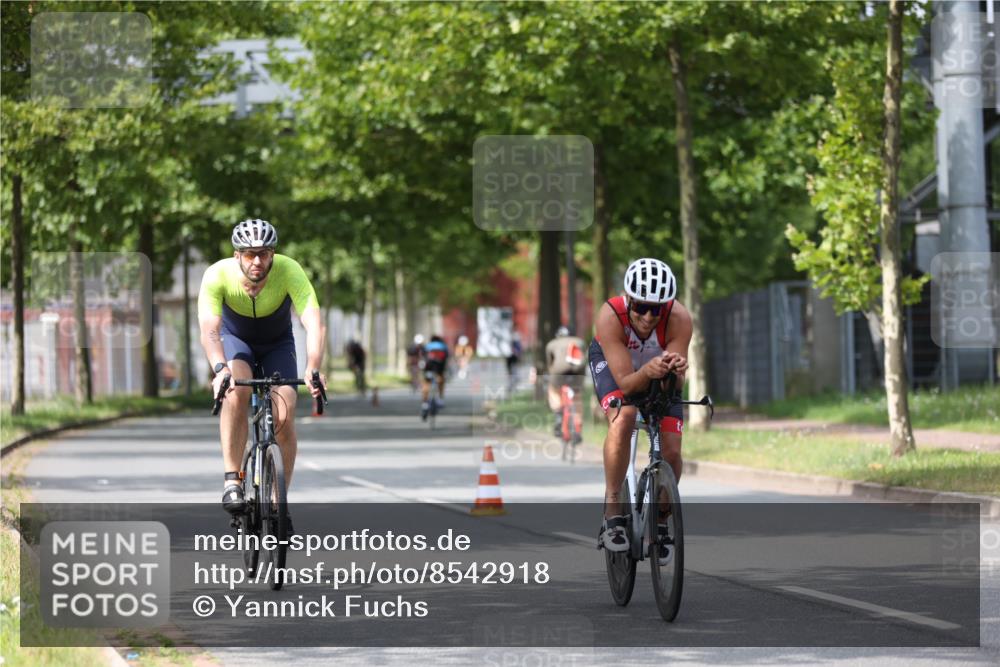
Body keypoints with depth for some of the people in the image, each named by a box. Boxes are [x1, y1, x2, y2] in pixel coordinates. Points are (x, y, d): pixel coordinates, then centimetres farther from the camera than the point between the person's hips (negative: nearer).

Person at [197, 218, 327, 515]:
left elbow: (314, 324, -41)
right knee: (236, 391, -33)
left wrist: (313, 370, -58)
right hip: (236, 338, -1)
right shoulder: (217, 275, -32)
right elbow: (209, 331, -41)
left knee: (284, 419, -16)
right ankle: (232, 480, -26)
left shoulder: (289, 271, -32)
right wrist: (220, 369, -60)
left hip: (277, 344, 1)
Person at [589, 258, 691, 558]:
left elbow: (676, 386, -35)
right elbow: (625, 383, -39)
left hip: (660, 365, 2)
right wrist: (647, 372, -59)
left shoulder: (679, 319, -36)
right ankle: (612, 513, -23)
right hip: (613, 362, -2)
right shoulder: (610, 316, -39)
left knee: (671, 452, -10)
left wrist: (675, 371, -58)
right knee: (623, 418, -32)